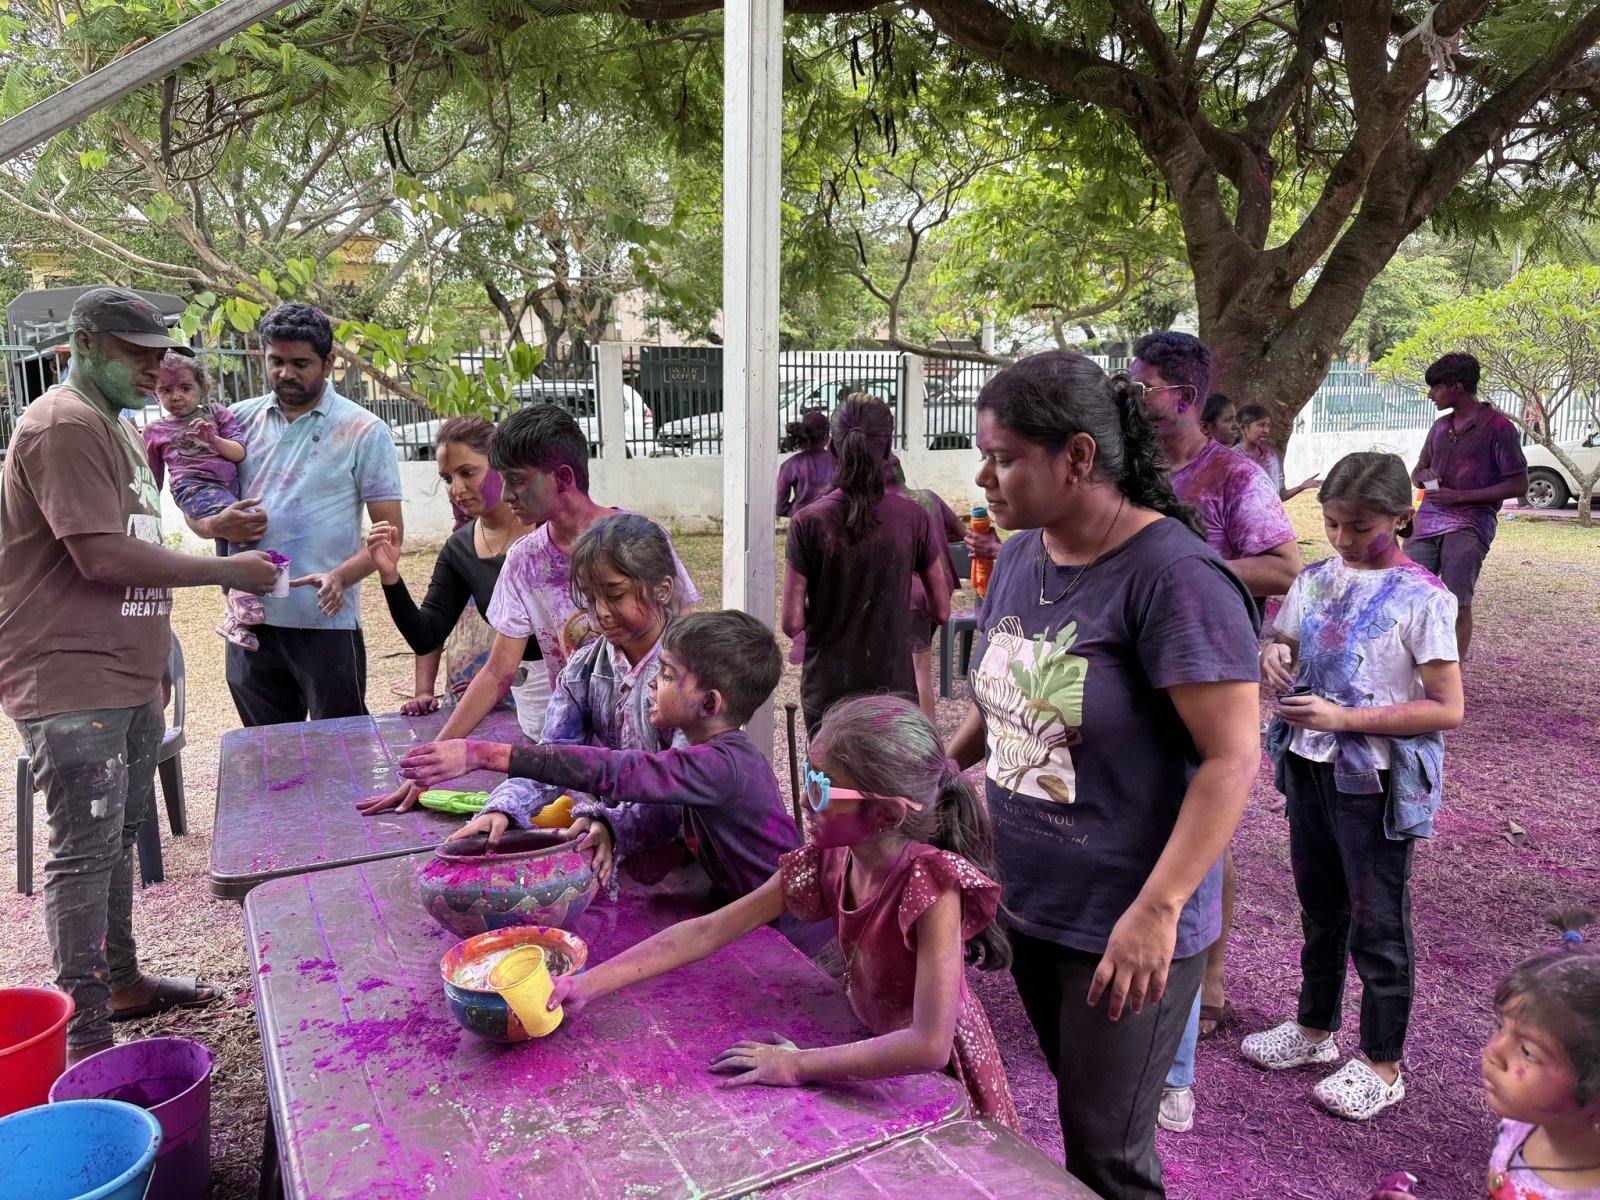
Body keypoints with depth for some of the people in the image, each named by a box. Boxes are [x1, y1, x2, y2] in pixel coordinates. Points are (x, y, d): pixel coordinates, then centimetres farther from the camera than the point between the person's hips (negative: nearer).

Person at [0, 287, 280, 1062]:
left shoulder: (112, 425, 19)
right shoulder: (64, 426, -14)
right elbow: (103, 556, -22)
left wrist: (155, 656, 22)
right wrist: (226, 572, -15)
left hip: (128, 678, 10)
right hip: (72, 685, -10)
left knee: (119, 835, 17)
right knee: (84, 851, -6)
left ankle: (122, 983, 31)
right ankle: (86, 1037, 2)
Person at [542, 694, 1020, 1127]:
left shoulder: (932, 884, -31)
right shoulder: (828, 863, -11)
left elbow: (929, 1045, -36)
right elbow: (705, 933, -9)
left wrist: (798, 1065, -26)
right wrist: (586, 985, -14)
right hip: (879, 1050, 6)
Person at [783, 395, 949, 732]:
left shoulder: (808, 523, -11)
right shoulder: (913, 518, -7)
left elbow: (793, 623, -10)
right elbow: (941, 612, 0)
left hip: (827, 693, 0)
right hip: (894, 689, 1)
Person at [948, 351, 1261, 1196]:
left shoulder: (1172, 576, -21)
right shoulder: (1020, 556, 2)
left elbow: (1234, 756, -22)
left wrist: (1156, 910, -26)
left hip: (1127, 931, -7)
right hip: (1029, 902, 7)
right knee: (1076, 1104, 23)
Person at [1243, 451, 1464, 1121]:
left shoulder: (1421, 600, -14)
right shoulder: (1316, 580, 3)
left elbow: (1447, 710, -17)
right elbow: (1280, 644, 15)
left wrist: (1343, 717, -25)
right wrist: (1273, 655, -10)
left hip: (1376, 778, -6)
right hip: (1310, 763, 6)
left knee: (1376, 919, 7)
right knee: (1320, 904, 20)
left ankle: (1382, 1065, 24)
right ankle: (1314, 1028, 38)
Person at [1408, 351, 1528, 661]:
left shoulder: (1498, 426, -6)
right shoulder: (1441, 426, 13)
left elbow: (1518, 484, -7)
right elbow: (1418, 470, 24)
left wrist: (1459, 496, -14)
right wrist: (1422, 476, -2)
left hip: (1469, 525, -6)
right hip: (1428, 520, 6)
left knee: (1457, 605, -6)